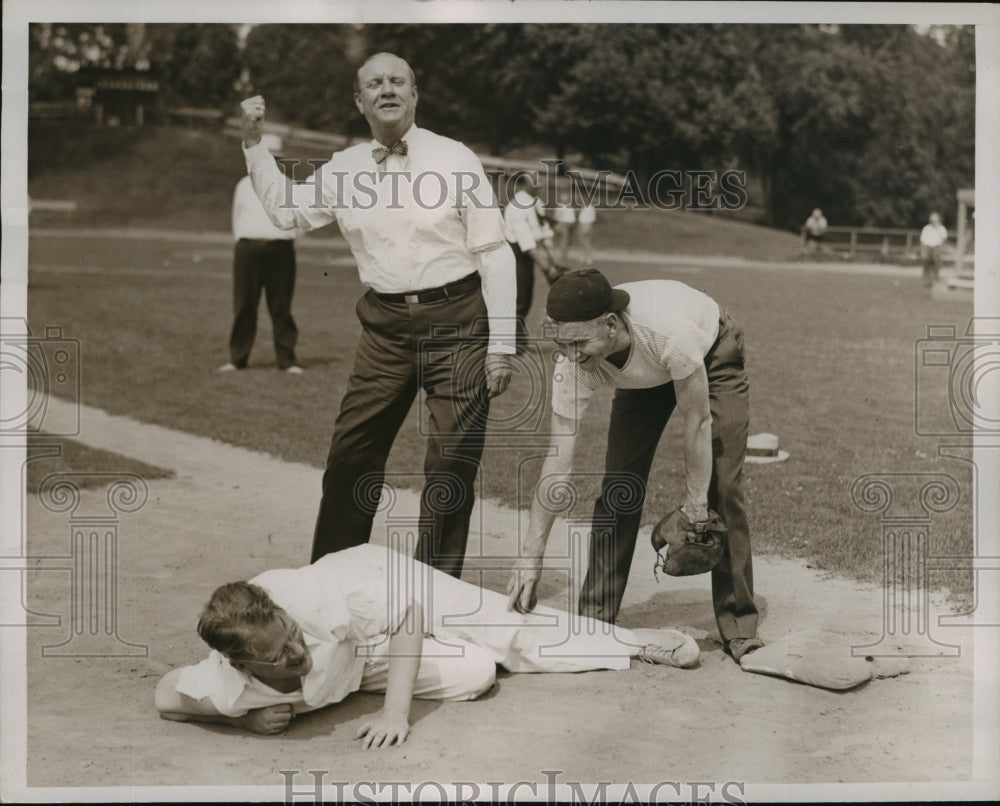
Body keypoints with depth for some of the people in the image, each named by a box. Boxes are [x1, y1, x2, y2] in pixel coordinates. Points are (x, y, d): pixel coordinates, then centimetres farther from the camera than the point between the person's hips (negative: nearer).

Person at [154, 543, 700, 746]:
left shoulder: (311, 598, -45)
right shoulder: (221, 688, -38)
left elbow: (408, 608, -29)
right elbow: (164, 696, -14)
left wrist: (396, 711, -32)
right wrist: (246, 717, -28)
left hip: (377, 577, -1)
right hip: (354, 663, 1)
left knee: (511, 631, 1)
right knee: (475, 674, -4)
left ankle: (639, 642, 30)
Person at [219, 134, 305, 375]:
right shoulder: (244, 185, 14)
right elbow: (236, 216, 19)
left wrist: (284, 244, 3)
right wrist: (242, 242, 10)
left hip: (279, 251, -1)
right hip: (247, 250, 1)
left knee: (281, 308, -1)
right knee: (243, 307, 2)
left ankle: (287, 360, 3)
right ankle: (237, 359, 9)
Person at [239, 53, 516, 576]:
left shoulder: (454, 160, -3)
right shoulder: (345, 169, 8)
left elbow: (494, 253, -4)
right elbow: (285, 210, 19)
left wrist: (501, 345, -9)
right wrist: (253, 144, 9)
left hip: (456, 322, -3)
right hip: (386, 327, 3)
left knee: (452, 462, 1)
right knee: (350, 453, 5)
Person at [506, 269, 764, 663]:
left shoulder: (670, 333, -45)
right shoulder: (573, 364, -32)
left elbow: (697, 421, -30)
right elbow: (557, 465, -29)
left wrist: (696, 504, -23)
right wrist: (531, 555, -30)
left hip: (713, 356, -3)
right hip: (644, 376, 4)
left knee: (721, 488, -13)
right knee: (618, 486, -7)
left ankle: (739, 629, -5)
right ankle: (595, 618, 4)